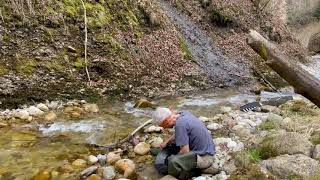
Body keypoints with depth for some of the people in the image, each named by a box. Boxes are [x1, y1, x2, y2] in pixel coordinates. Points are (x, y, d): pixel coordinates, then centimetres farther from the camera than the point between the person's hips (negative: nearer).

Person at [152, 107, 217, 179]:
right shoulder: (184, 113, 2)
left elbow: (185, 151, -20)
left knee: (172, 161, -28)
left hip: (204, 157, -10)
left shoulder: (180, 124, -23)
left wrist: (173, 159, -3)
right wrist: (167, 141, 17)